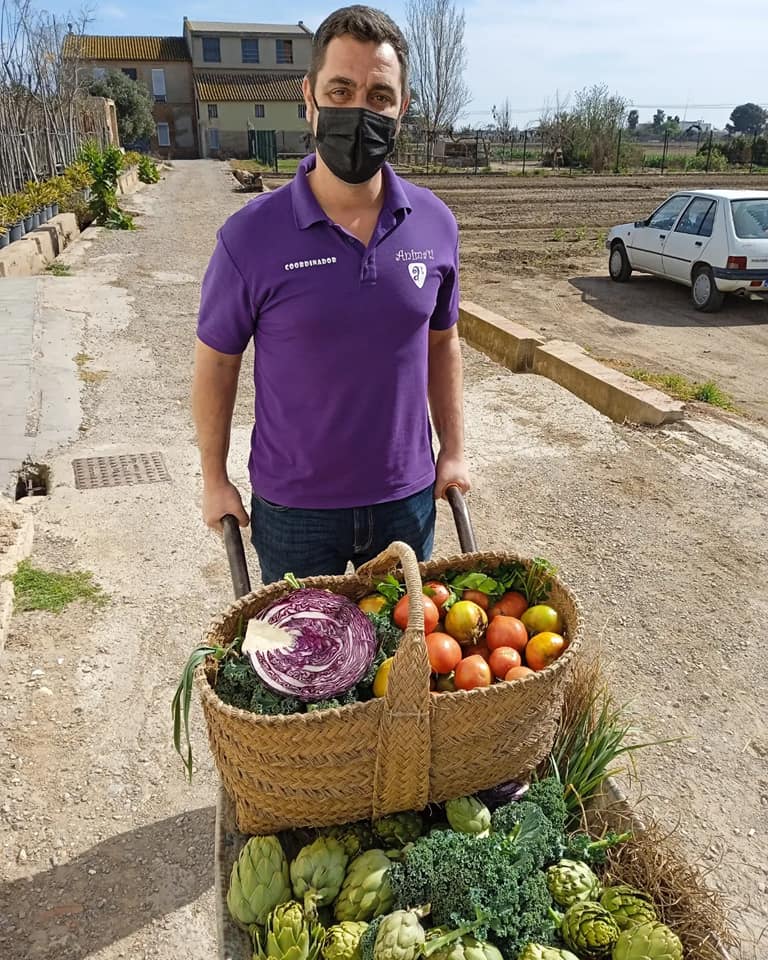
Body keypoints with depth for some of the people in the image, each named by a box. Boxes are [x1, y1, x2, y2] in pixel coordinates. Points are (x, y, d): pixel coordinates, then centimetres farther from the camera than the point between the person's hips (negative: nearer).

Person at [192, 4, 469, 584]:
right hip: (293, 510, -2)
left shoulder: (436, 224, -5)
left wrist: (454, 450, 6)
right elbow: (217, 362, -4)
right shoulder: (251, 236, -14)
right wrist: (215, 480, -1)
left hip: (408, 498, 3)